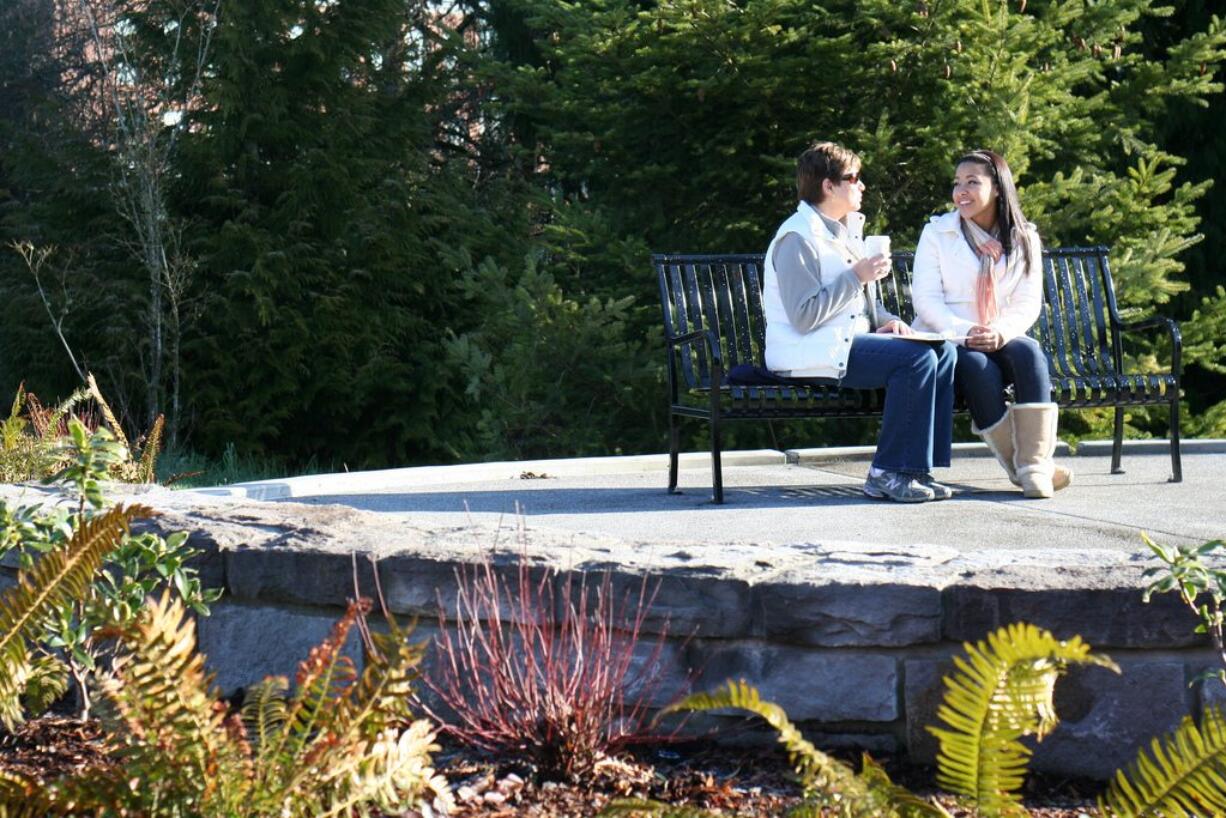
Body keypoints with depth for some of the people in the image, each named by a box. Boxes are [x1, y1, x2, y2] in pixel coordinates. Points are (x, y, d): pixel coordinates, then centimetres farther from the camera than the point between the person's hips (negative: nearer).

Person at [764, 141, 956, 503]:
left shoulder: (847, 229, 19)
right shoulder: (797, 238, -13)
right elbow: (804, 316, -21)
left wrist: (885, 321, 7)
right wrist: (856, 277, -18)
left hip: (847, 342, 10)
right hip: (812, 353, -10)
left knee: (943, 351, -5)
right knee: (916, 358, -25)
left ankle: (917, 468, -7)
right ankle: (888, 473, -20)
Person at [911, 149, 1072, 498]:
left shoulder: (1024, 239, 9)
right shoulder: (937, 233, 3)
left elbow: (1028, 303, 2)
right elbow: (926, 300, -6)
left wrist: (1001, 332, -21)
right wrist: (965, 332, -24)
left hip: (1001, 340, 2)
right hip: (948, 340, -2)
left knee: (1029, 351, -31)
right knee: (977, 366, -35)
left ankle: (1035, 463, -37)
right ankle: (1017, 464, -25)